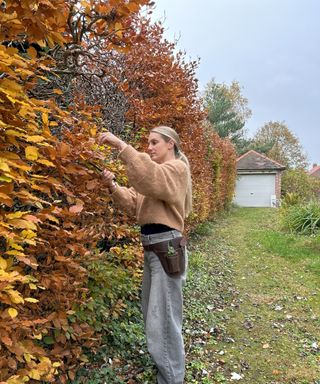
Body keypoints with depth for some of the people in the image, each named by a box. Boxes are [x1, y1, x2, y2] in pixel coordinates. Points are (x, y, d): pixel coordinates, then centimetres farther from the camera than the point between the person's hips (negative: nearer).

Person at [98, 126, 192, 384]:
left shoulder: (176, 168, -8)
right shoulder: (158, 173, 20)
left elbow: (150, 177, -31)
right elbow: (134, 204, 11)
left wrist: (121, 145, -33)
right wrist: (113, 187, -5)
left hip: (167, 249, -10)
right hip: (152, 248, 10)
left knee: (163, 318, -2)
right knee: (152, 313, 21)